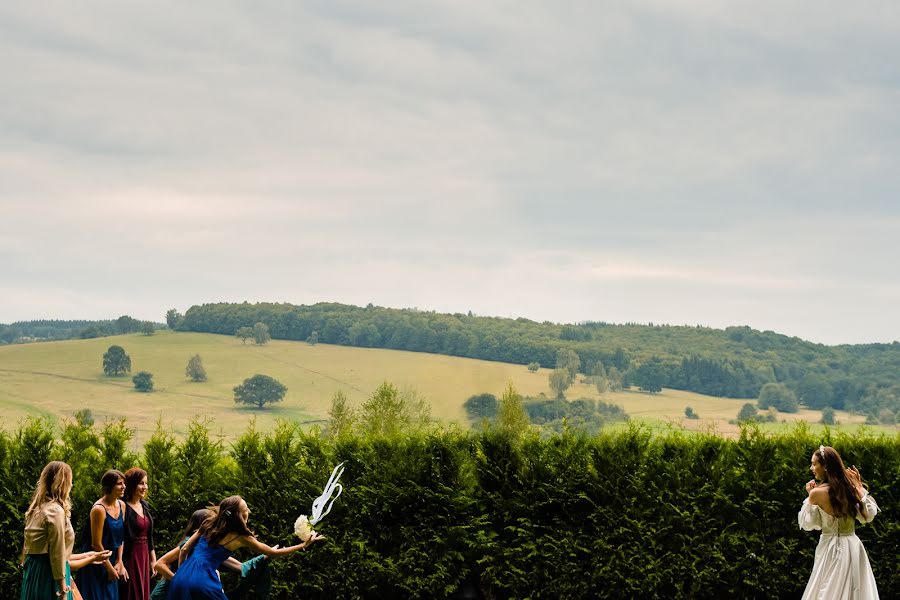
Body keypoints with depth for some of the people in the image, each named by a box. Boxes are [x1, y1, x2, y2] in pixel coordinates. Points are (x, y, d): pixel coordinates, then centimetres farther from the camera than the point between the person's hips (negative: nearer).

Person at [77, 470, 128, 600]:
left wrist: (119, 562, 1)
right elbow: (96, 544, -18)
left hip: (111, 561, 7)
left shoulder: (121, 506, 3)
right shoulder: (99, 509, -20)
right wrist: (110, 568, -10)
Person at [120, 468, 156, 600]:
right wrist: (120, 564, -22)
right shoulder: (123, 508, -14)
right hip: (129, 558, -8)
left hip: (144, 557, 8)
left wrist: (153, 559, 14)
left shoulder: (144, 506, 11)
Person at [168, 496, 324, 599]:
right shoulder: (241, 537, 2)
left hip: (181, 578, 6)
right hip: (203, 581, -6)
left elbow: (184, 550, 18)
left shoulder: (209, 525, 16)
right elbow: (273, 552, 12)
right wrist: (303, 545, 19)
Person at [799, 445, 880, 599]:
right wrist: (860, 488, 8)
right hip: (853, 546, 5)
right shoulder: (849, 487, -2)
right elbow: (869, 515, 7)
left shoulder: (817, 492, -15)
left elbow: (806, 524, -3)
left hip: (833, 549, -5)